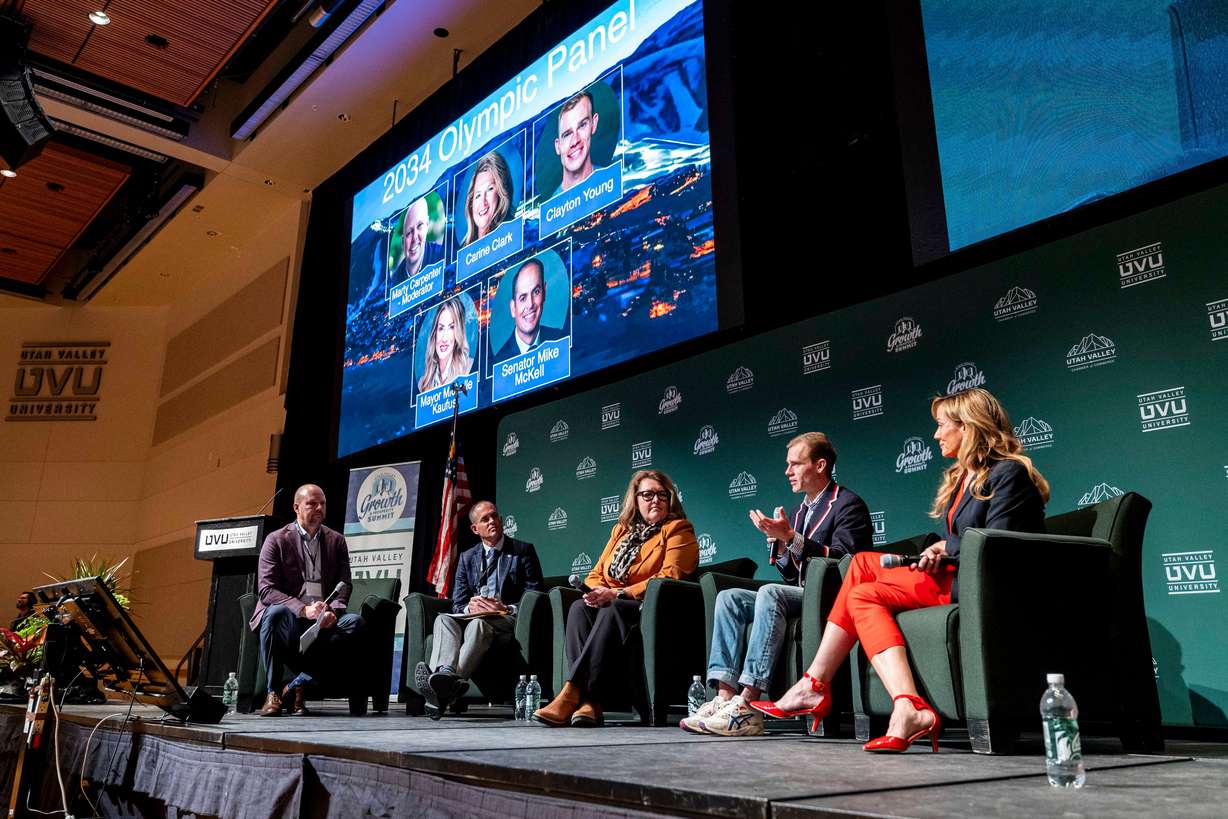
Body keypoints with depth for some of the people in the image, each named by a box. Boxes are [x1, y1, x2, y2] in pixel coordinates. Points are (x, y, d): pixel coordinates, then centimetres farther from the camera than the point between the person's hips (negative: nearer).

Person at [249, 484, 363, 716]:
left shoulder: (336, 541, 11)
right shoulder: (276, 540, 0)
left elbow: (344, 585, 6)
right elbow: (266, 590, -9)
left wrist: (332, 611, -16)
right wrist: (303, 609, -23)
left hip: (323, 620, 3)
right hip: (289, 618, -3)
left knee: (355, 621, -26)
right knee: (276, 613, -36)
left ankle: (297, 686, -19)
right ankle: (273, 693, -22)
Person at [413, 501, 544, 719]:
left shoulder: (524, 551, 10)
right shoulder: (467, 557, 20)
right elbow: (457, 604, 14)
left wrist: (507, 609, -15)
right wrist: (470, 607, -10)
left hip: (509, 621, -4)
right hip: (471, 617, 4)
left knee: (478, 624, -37)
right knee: (443, 620, -29)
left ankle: (450, 677, -59)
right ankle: (443, 673, -55)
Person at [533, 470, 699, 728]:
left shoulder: (679, 530, 5)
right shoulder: (621, 529, 24)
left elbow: (670, 578, -10)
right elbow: (596, 574, 20)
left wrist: (619, 594, -18)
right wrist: (599, 592, -7)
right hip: (611, 603, 5)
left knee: (612, 611, -35)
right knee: (579, 607, -27)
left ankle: (572, 693, -39)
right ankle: (588, 702, -38)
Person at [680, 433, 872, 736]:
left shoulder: (848, 504, -4)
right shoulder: (797, 512, 21)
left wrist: (792, 538, -21)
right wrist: (779, 543, 1)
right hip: (800, 596, 8)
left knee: (769, 594, -33)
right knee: (729, 597, -9)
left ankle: (747, 704, -35)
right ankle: (725, 696, -22)